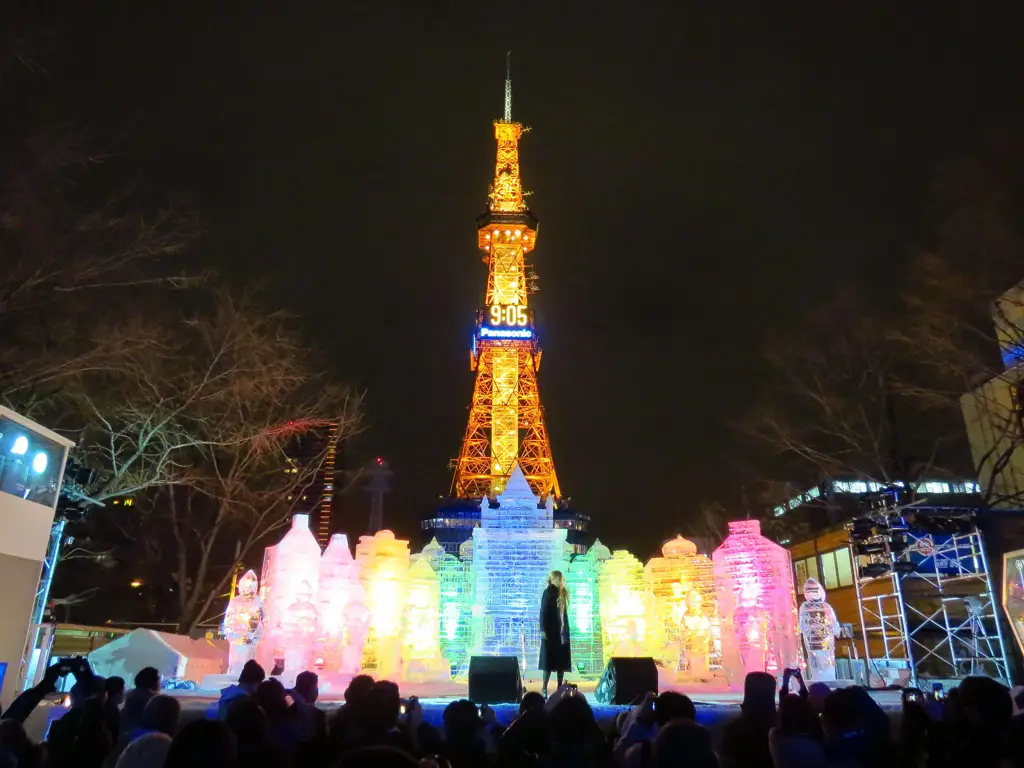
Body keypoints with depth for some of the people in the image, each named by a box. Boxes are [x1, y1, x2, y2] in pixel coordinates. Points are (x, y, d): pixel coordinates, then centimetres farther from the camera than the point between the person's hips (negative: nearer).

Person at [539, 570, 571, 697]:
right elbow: (543, 612, -11)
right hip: (551, 632, -7)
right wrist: (543, 629, -18)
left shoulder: (562, 593, 13)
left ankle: (560, 687, 14)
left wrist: (566, 630, 12)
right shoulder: (548, 592, -7)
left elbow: (564, 613, 15)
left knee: (562, 660, 7)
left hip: (562, 632, 7)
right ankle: (544, 688, 2)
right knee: (549, 659, -4)